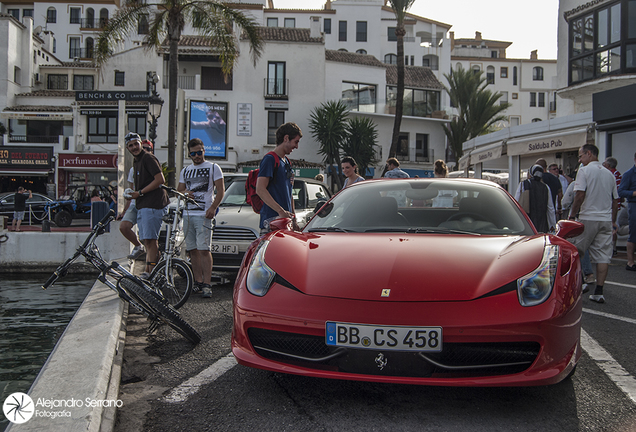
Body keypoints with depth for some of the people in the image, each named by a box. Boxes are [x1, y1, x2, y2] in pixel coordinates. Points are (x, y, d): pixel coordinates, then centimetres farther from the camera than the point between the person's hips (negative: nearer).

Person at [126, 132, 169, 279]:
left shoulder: (148, 158, -8)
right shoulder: (136, 162, 22)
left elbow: (160, 179, -17)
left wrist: (140, 192, -14)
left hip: (152, 205, -10)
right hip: (141, 206, 10)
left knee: (150, 240, -11)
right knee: (147, 240, 11)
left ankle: (152, 274, -10)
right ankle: (147, 273, 15)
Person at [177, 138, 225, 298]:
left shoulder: (213, 168, 5)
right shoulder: (185, 171, 20)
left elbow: (221, 190, -1)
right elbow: (179, 190, 22)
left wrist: (213, 207, -15)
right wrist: (184, 192, -2)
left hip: (203, 214, -5)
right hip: (187, 214, 5)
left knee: (204, 249, -12)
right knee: (193, 250, 6)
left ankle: (207, 284, -13)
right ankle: (198, 282, 13)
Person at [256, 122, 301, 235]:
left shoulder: (287, 162, 22)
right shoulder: (270, 159, -6)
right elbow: (260, 190, -17)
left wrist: (293, 218, 20)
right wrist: (281, 211, -21)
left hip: (286, 219, 8)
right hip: (271, 219, -8)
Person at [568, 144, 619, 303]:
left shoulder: (584, 171, -5)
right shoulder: (609, 174, 13)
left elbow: (580, 195, -14)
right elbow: (615, 200, 16)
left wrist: (572, 215, -5)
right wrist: (613, 221, 22)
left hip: (588, 218, -5)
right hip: (606, 219, 6)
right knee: (603, 256, 2)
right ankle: (598, 292, 1)